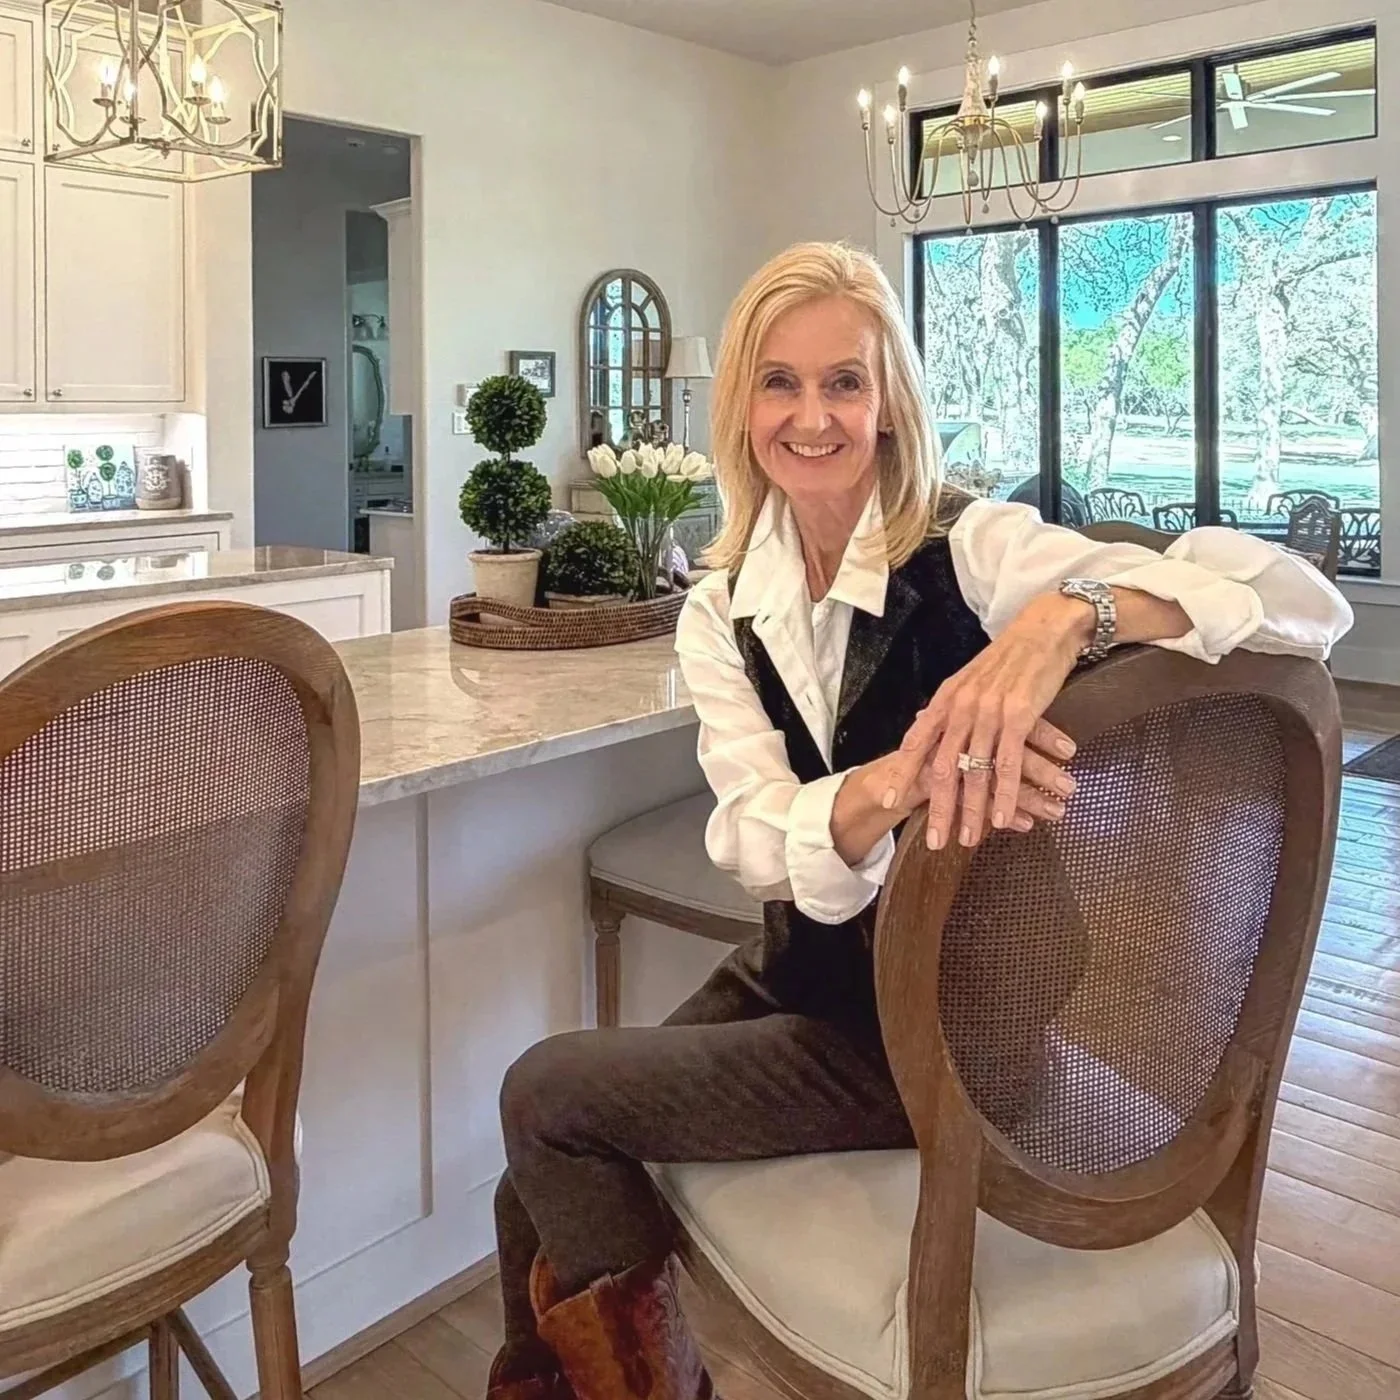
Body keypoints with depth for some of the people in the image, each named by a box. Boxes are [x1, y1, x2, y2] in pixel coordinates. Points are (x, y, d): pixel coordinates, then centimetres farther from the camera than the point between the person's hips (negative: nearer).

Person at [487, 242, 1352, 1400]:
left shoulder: (969, 551, -18)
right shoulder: (722, 613, -3)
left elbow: (1303, 599, -29)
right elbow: (758, 845, -20)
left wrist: (1066, 614, -48)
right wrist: (900, 779, -41)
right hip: (796, 981, 5)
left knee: (544, 1097, -7)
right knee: (541, 1195, 5)